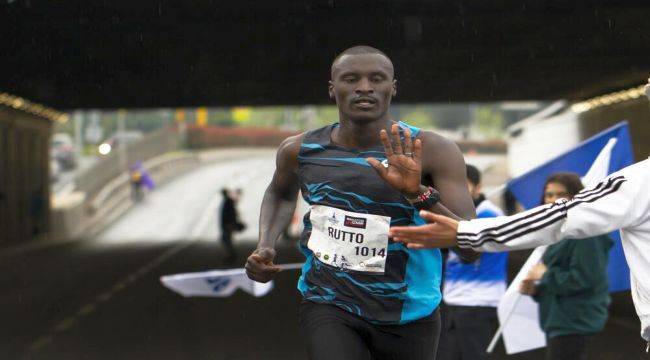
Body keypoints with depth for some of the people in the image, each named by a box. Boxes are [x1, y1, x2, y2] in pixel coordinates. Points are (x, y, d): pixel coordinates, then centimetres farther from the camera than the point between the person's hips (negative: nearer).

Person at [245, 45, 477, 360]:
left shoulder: (431, 151, -15)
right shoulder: (300, 150, -4)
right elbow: (281, 193, 22)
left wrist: (420, 194, -36)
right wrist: (266, 245, 4)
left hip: (408, 316, 0)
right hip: (328, 307, 1)